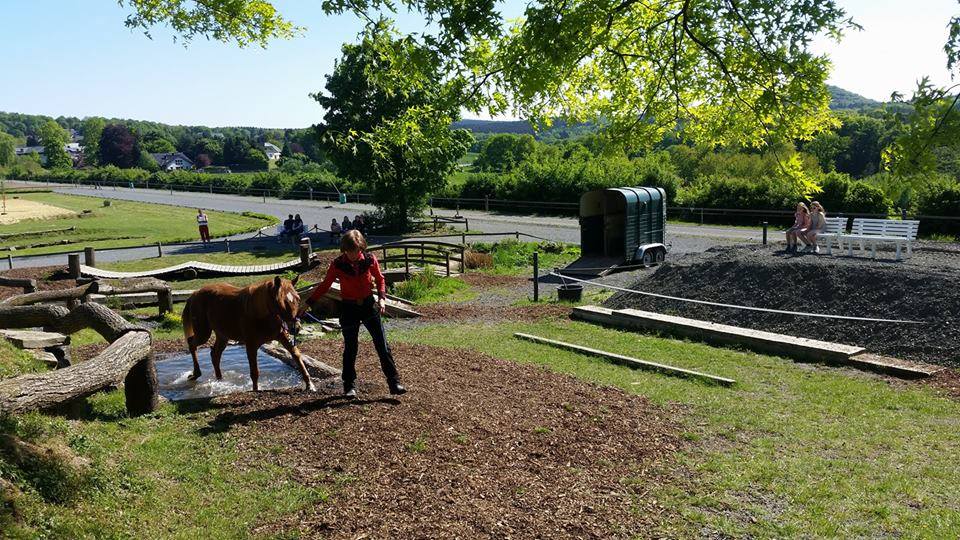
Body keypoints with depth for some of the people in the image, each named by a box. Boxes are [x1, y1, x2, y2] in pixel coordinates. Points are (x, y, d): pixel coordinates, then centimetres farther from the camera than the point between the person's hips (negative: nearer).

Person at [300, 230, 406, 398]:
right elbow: (324, 286, -1)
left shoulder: (370, 260, -8)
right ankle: (349, 386, 22)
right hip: (348, 308, -1)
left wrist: (381, 297, -8)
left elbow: (379, 279, 7)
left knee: (382, 346, 0)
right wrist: (307, 303, -3)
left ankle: (394, 383, 5)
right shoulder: (338, 264, -10)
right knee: (350, 349, 8)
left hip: (369, 305, 1)